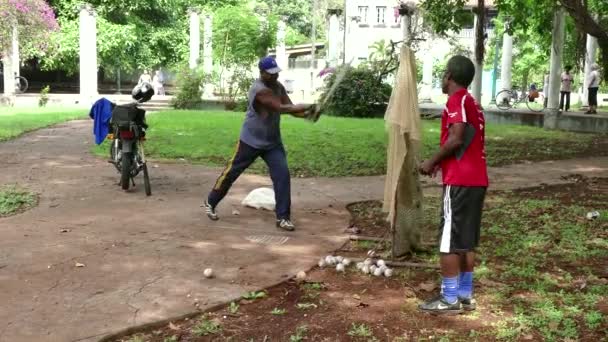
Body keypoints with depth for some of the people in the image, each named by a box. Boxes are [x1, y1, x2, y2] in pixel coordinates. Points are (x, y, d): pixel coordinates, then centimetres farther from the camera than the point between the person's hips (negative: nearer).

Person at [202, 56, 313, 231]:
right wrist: (306, 106, -30)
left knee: (283, 174, -8)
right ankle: (210, 202, 29)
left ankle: (283, 217, -1)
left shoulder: (278, 87, 1)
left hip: (272, 141, 6)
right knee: (232, 172, 7)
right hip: (251, 140, -6)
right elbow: (281, 108, -33)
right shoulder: (259, 90, -25)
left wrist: (306, 113, -28)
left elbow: (291, 108, -8)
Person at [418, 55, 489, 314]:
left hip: (460, 181, -9)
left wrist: (432, 162, -10)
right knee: (466, 241, 13)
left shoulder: (456, 100, -9)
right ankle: (465, 295, 19)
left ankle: (450, 299, 1)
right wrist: (442, 161, 16)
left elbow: (456, 138, -21)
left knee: (448, 241, -3)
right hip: (476, 179, 9)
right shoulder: (472, 102, 18)